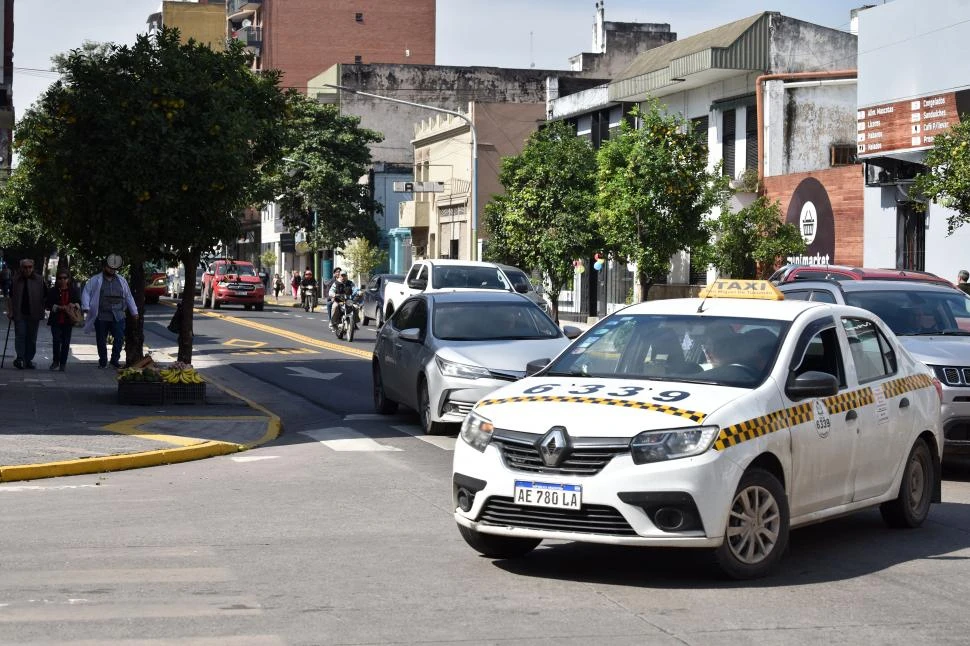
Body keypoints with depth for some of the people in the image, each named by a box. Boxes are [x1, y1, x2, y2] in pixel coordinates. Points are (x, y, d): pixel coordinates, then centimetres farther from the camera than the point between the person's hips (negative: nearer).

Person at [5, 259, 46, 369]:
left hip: (34, 314, 0)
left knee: (31, 338, 7)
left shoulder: (39, 280, 2)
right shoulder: (16, 281, 5)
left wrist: (42, 312, -2)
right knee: (20, 336, -9)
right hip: (19, 314, 0)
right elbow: (10, 297, 10)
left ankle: (28, 360, 15)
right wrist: (10, 311, 2)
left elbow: (44, 297, 4)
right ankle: (20, 358, -11)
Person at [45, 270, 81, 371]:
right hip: (56, 320, -1)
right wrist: (60, 307, -15)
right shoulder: (52, 291, 4)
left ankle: (63, 363, 10)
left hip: (68, 321, 1)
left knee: (66, 342, 2)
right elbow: (48, 305, 0)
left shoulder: (73, 291, 8)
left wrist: (74, 305, -14)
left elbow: (79, 303, 10)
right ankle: (55, 361, 8)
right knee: (56, 340, -11)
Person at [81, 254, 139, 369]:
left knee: (119, 338, -5)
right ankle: (102, 361, 18)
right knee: (101, 340, 6)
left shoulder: (122, 281, 14)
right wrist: (86, 307, -15)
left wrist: (134, 312, 17)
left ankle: (115, 359, 8)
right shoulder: (95, 280, 4)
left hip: (117, 316, 2)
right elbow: (86, 293, -1)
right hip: (101, 316, -2)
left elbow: (129, 297, 18)